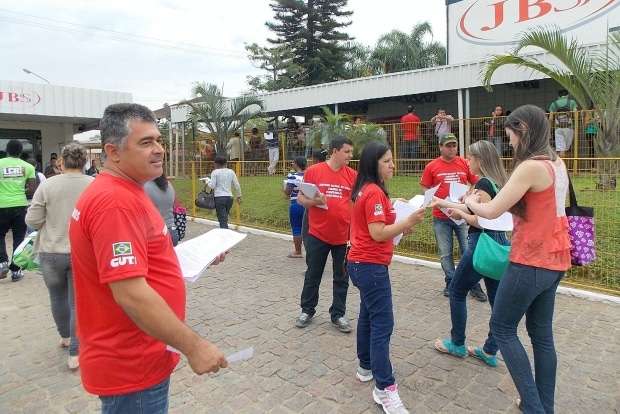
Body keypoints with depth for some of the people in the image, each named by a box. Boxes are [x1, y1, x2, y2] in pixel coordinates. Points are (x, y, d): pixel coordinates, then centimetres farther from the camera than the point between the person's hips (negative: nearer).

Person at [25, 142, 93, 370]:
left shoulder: (47, 185, -9)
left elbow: (32, 221, -6)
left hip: (52, 251, 1)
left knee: (57, 296, 22)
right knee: (78, 301, 8)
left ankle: (65, 336, 41)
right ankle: (75, 352, 9)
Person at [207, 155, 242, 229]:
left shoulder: (215, 172, -3)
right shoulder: (231, 172, 8)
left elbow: (212, 185, -7)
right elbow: (236, 185, 8)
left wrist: (207, 182, 13)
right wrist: (238, 196, 18)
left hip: (219, 198, -4)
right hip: (229, 197, 4)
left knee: (222, 220, -5)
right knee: (225, 218, 19)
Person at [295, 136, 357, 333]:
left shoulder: (353, 174, 2)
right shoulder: (313, 171, -4)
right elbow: (300, 198, 1)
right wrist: (314, 201, -19)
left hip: (344, 235, 2)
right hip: (318, 235, -1)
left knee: (341, 278, 11)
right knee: (313, 275, 13)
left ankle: (338, 314, 26)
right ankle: (307, 310, 31)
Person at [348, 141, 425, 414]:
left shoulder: (366, 189, 12)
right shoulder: (375, 192, -18)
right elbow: (378, 234, -22)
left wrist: (399, 225, 8)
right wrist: (408, 222, -24)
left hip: (362, 262, 11)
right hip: (371, 265, -11)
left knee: (369, 315, 20)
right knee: (383, 324, -7)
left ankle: (367, 367, 35)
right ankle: (384, 389, -1)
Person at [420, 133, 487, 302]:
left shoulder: (464, 164, 3)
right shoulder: (431, 166, -1)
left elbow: (476, 184, 10)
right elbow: (425, 190, 3)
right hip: (441, 217, 0)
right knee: (446, 254, 8)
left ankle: (474, 286, 13)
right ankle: (451, 284, 23)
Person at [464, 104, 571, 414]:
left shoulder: (530, 166, -20)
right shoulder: (557, 163, 8)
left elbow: (491, 212, -19)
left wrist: (471, 202, 1)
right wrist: (486, 201, 7)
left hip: (531, 263, -9)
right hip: (554, 260, 9)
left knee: (502, 328, 6)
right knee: (541, 333, 17)